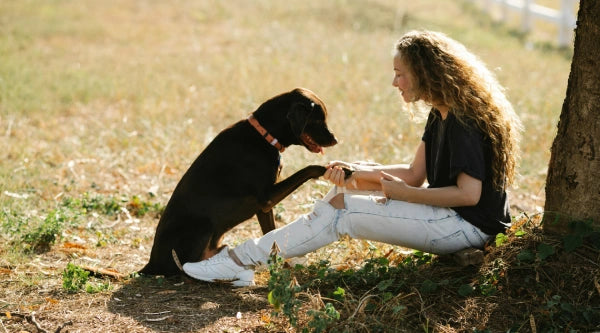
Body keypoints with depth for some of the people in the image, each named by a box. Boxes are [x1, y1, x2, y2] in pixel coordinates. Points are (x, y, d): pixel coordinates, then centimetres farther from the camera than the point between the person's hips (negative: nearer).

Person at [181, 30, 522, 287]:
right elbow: (416, 173, 10)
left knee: (341, 210, -15)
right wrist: (357, 172, -3)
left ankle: (245, 260, -9)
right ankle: (251, 253, 1)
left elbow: (469, 194, -26)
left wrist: (404, 194, -19)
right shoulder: (440, 114, 11)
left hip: (469, 226, -10)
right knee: (347, 187, 8)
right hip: (449, 215, 10)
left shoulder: (465, 121, -20)